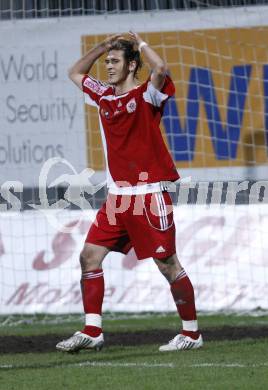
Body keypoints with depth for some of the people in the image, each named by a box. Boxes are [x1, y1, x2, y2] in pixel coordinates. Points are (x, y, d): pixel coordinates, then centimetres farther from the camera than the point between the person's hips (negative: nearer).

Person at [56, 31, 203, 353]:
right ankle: (91, 332, 3)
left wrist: (140, 43, -10)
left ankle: (191, 333, 7)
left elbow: (160, 69, -28)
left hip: (148, 194, -7)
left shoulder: (146, 95, -6)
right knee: (89, 256, 0)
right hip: (117, 195, 7)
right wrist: (103, 46, 17)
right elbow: (74, 73, 30)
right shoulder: (104, 97, 14)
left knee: (167, 264, -3)